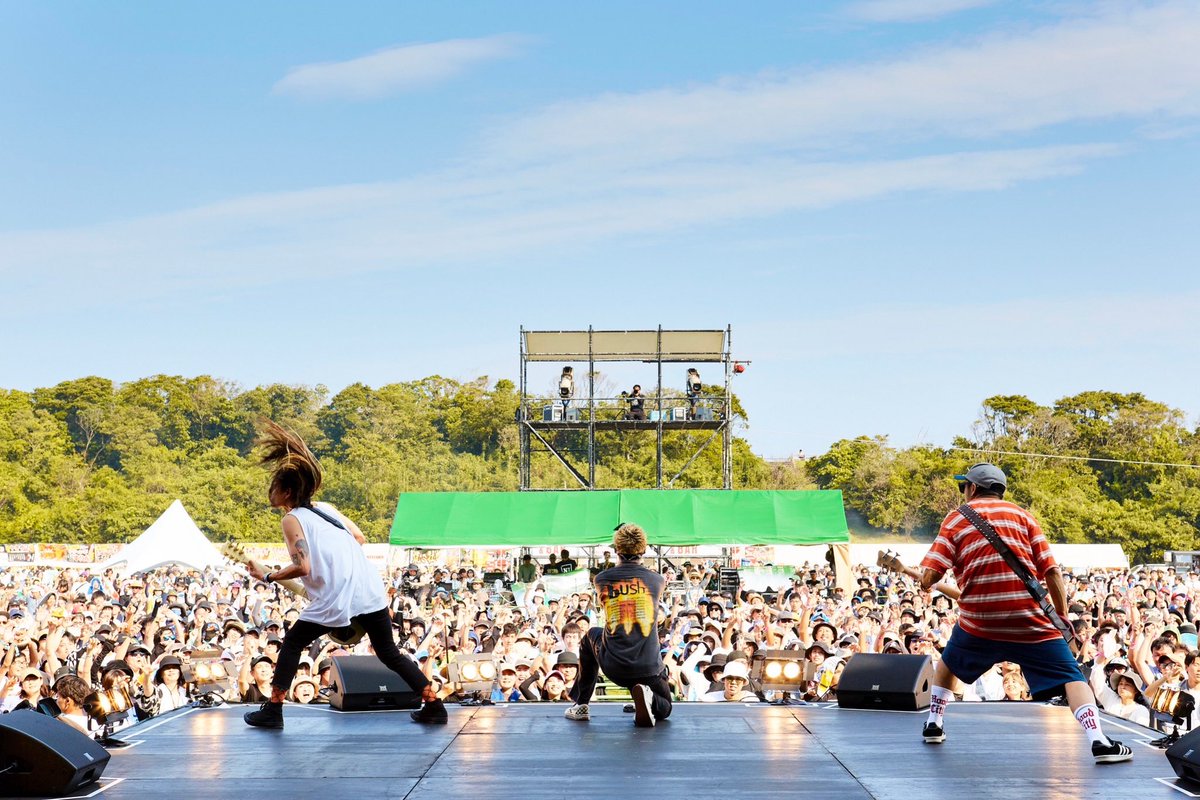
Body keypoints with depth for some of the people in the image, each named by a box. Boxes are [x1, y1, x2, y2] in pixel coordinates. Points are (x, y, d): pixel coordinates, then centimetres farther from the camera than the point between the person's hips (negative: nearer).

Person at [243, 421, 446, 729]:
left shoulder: (292, 519, -2)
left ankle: (273, 710, 10)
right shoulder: (325, 507, 17)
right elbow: (360, 538, 21)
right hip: (371, 590, 6)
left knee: (292, 643, 13)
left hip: (337, 598, -6)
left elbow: (302, 567, -13)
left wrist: (267, 577, -1)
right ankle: (434, 706, 11)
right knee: (389, 653, 17)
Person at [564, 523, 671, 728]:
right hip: (649, 668, -1)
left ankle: (580, 704, 32)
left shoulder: (602, 580, -1)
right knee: (664, 709, 27)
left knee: (591, 634, 34)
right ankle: (647, 697, -11)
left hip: (614, 668, 1)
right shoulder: (657, 580, -1)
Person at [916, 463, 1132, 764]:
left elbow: (928, 578, -1)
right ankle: (1099, 742, -18)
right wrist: (1062, 616, 10)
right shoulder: (1021, 514, 12)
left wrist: (926, 582, 21)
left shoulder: (956, 518, 9)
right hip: (1030, 620, -1)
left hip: (978, 621, 1)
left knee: (948, 664, 29)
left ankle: (933, 725, 33)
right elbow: (1051, 571, 3)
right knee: (1071, 677, 0)